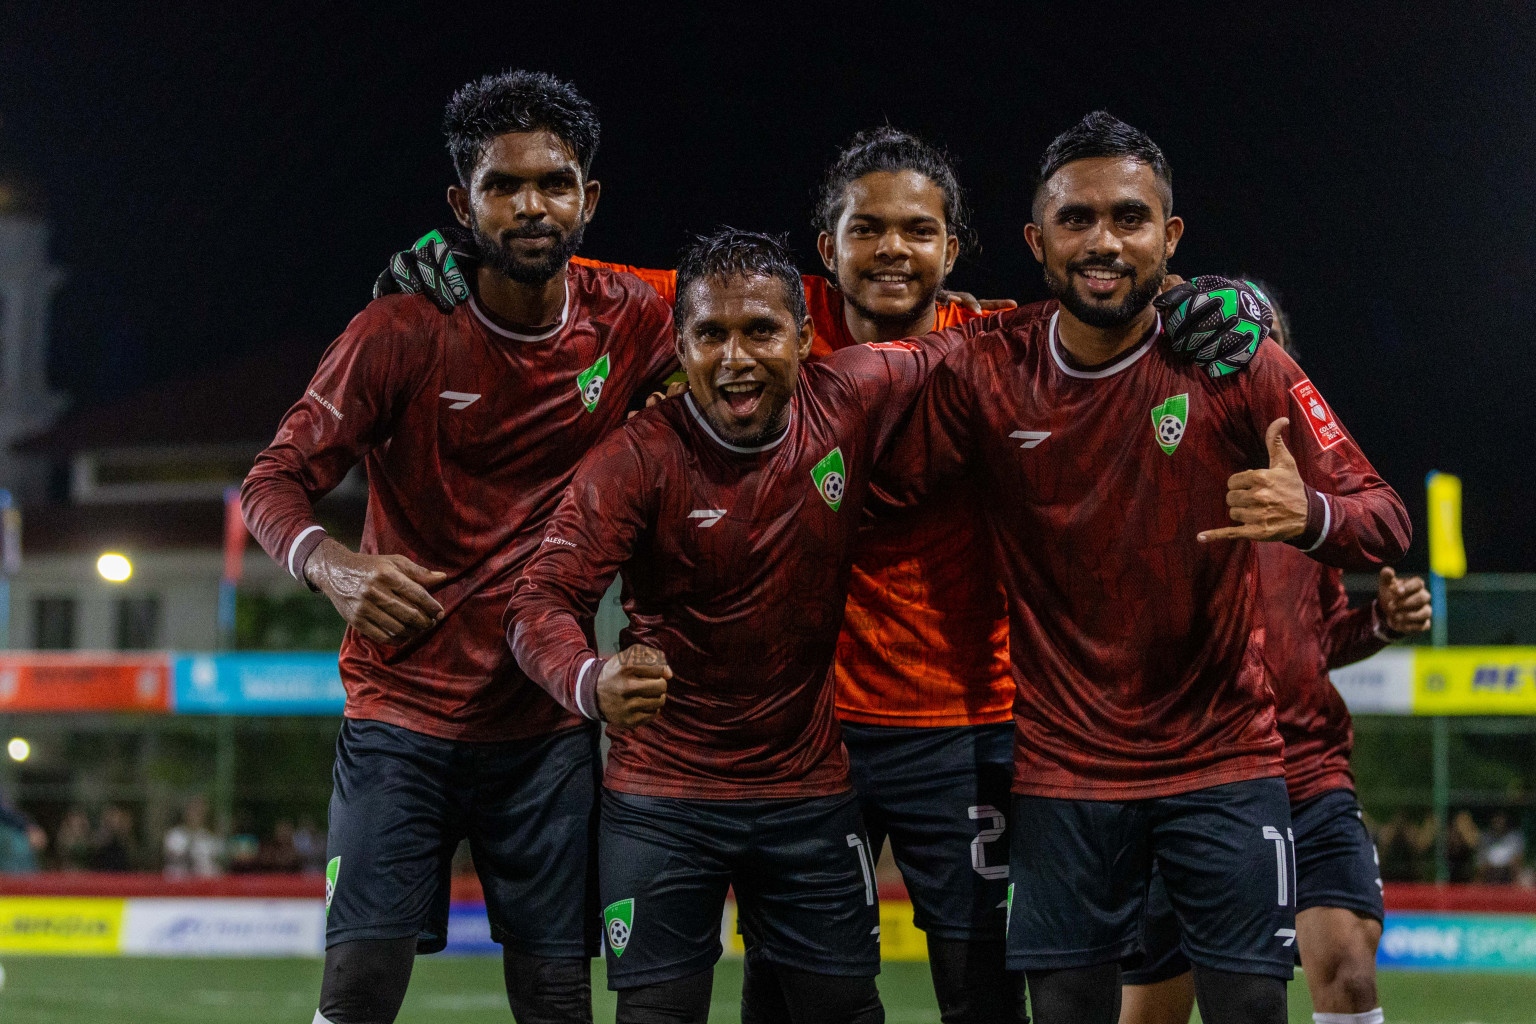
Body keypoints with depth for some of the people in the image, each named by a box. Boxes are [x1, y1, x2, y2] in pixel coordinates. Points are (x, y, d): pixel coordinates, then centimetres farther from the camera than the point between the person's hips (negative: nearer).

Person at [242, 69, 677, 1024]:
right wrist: (333, 565, -31)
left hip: (548, 725, 2)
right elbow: (274, 481, -8)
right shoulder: (402, 333, -7)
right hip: (403, 713, -2)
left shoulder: (631, 321, 0)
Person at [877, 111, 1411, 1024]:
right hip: (1063, 770, 1)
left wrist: (1310, 515, -30)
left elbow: (1388, 522, -9)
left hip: (1225, 761, -1)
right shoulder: (986, 375, -3)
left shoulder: (1237, 365, -6)